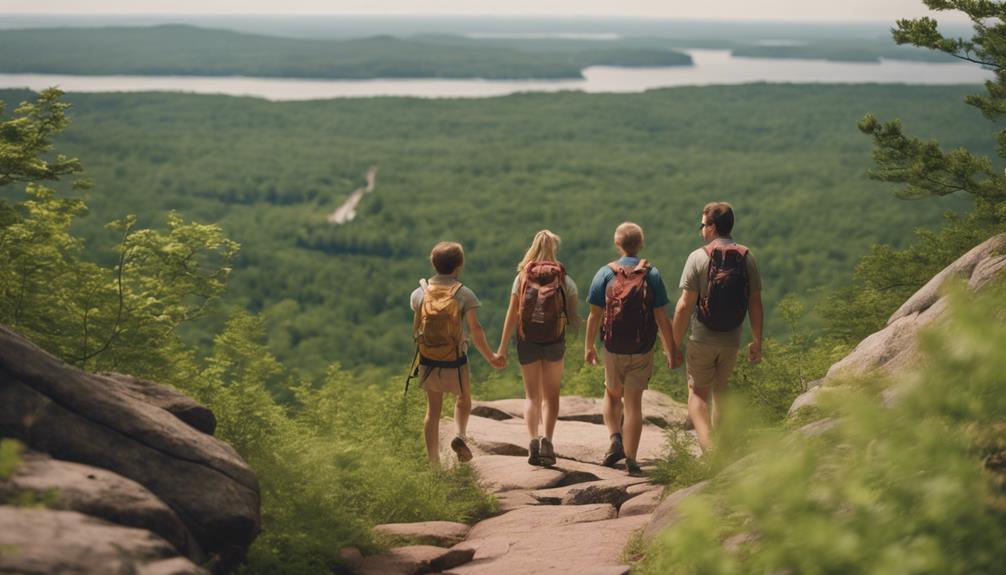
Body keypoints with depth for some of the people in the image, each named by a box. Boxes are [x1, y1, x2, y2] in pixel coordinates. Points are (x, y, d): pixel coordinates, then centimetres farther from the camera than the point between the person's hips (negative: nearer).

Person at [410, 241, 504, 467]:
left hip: (428, 361, 2)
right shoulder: (464, 294, -12)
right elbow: (475, 330, -16)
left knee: (433, 409, 13)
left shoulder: (420, 293, -3)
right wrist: (491, 358, -6)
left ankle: (434, 463, 12)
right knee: (463, 400, 23)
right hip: (455, 363, -2)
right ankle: (460, 436, -3)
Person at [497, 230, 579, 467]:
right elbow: (574, 317, -5)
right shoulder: (564, 279, -1)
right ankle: (547, 440, -7)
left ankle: (533, 440, -9)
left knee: (532, 395, 10)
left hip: (527, 341, 0)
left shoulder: (522, 277, -1)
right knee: (551, 395, 11)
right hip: (555, 341, 0)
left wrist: (502, 347, 0)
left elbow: (512, 314, -3)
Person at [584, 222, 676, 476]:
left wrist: (589, 346, 9)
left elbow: (595, 315, -3)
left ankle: (615, 439, 1)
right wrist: (670, 350, 2)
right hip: (642, 350, 0)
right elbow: (662, 318, -6)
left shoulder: (605, 274, -4)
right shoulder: (652, 275, -5)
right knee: (634, 402, 4)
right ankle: (631, 459, 1)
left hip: (613, 349, 0)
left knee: (612, 395, 21)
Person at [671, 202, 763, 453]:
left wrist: (675, 343, -6)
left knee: (698, 395, 7)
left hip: (702, 339, -4)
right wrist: (757, 342, 10)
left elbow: (684, 305, -13)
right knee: (721, 395, 19)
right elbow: (755, 303, 2)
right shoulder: (747, 257, 0)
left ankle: (708, 445, -14)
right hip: (732, 341, 4)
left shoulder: (699, 257, -11)